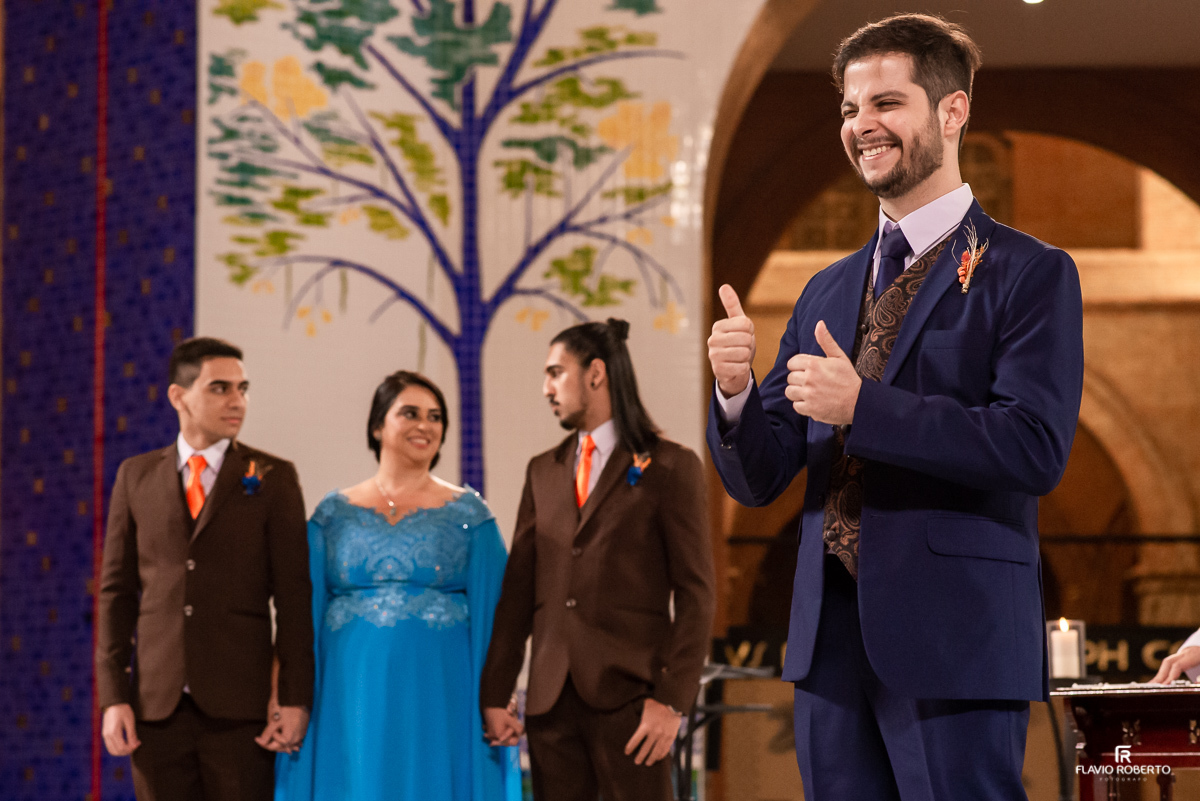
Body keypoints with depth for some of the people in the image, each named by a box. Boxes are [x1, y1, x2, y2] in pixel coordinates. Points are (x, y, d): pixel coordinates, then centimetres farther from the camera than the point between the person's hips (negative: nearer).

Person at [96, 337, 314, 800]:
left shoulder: (272, 478, 3)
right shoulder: (136, 476, 10)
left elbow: (293, 595, -1)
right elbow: (117, 591, 9)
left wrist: (296, 700, -7)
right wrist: (112, 697, 1)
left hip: (240, 707, -2)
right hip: (157, 705, 2)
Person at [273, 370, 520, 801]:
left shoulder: (470, 514, 5)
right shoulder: (334, 513, 9)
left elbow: (493, 616, 2)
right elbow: (305, 612, 8)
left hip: (439, 700, -1)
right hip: (352, 698, 1)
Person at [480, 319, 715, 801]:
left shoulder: (670, 467, 0)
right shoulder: (543, 471, 17)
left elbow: (695, 594, -4)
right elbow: (518, 589, 14)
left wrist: (672, 700, -12)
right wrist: (494, 694, 7)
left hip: (628, 695, -5)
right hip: (551, 698, 5)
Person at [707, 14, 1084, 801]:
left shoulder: (1029, 273, -2)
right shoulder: (826, 292, 16)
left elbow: (1036, 449, -15)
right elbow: (758, 481, 15)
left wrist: (862, 406, -18)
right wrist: (736, 392, -7)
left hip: (954, 643, -6)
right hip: (833, 644, 6)